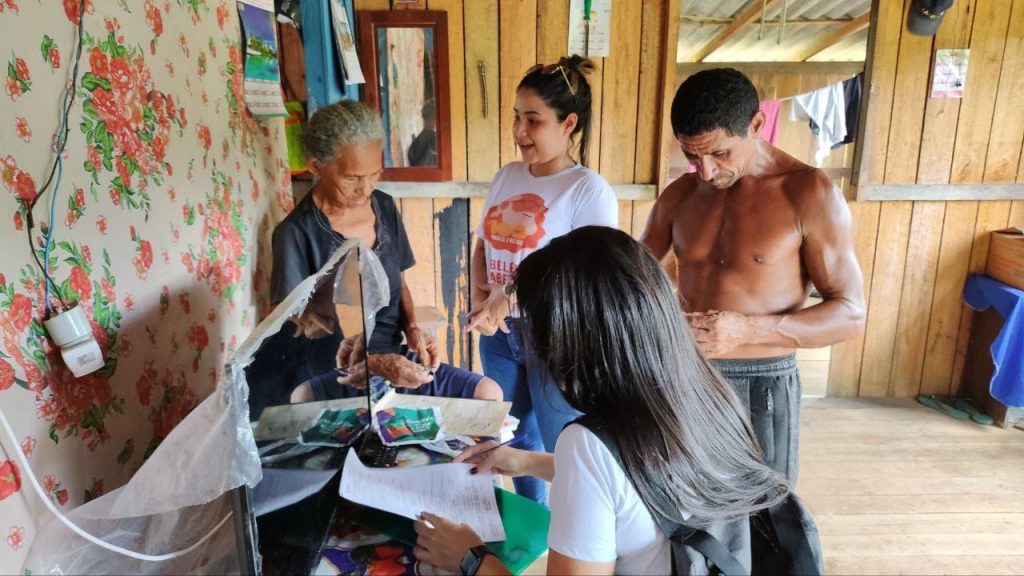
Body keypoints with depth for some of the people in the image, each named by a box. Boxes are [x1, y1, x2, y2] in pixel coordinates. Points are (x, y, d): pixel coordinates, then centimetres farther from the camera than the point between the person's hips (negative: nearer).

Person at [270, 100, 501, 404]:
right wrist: (376, 364, -22)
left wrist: (412, 329, -4)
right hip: (339, 378, -5)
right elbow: (299, 331, -11)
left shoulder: (385, 207, 4)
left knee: (490, 394, -10)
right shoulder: (296, 233, -13)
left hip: (397, 358, 6)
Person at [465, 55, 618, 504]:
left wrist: (512, 294, -24)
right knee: (518, 438, 24)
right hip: (500, 335, 7)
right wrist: (478, 298, -7)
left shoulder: (588, 190, -16)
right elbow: (483, 247, 11)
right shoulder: (506, 177, 5)